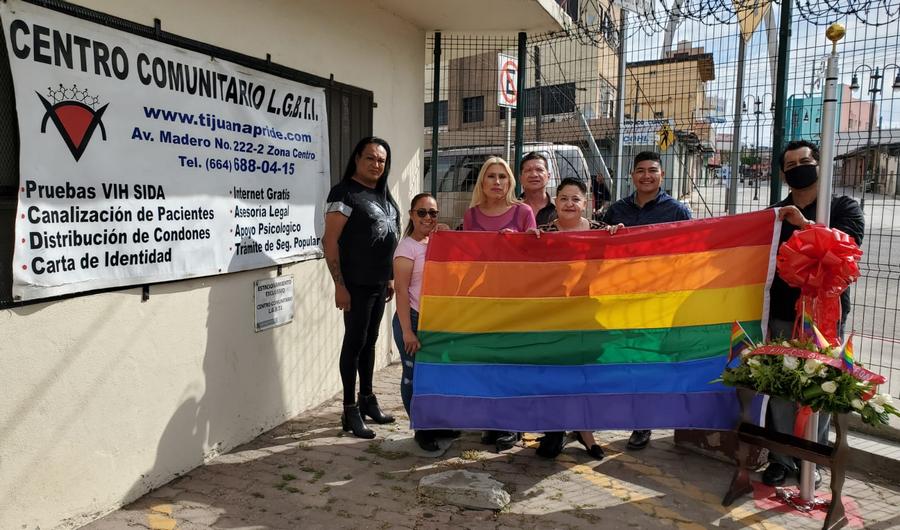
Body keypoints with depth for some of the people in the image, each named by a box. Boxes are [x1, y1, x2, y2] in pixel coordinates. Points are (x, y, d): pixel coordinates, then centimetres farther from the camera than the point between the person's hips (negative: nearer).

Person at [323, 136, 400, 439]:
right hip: (356, 284, -7)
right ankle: (350, 411, 10)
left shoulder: (383, 194, 13)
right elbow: (330, 241, -14)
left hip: (380, 282, 7)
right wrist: (339, 286, -19)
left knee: (370, 341, 15)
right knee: (354, 341, -1)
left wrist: (390, 278, 16)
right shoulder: (344, 192, -9)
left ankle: (367, 400, 27)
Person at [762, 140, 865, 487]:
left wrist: (805, 225, -24)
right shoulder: (775, 214, 15)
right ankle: (782, 459, 11)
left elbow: (848, 242, -13)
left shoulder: (844, 207, 7)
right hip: (782, 314, 2)